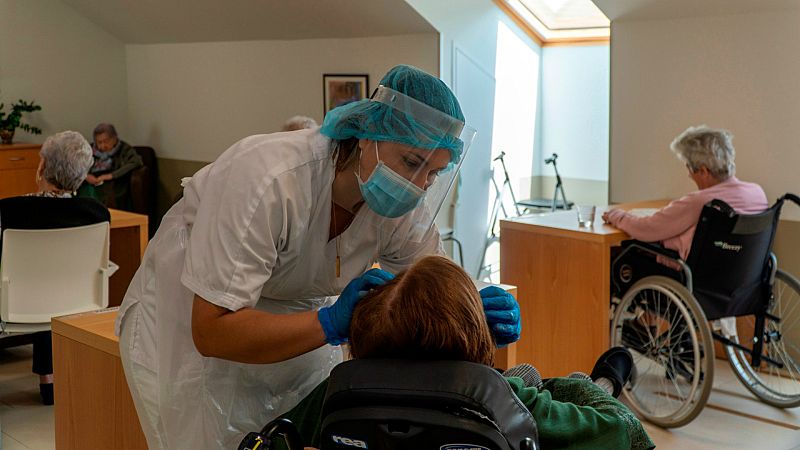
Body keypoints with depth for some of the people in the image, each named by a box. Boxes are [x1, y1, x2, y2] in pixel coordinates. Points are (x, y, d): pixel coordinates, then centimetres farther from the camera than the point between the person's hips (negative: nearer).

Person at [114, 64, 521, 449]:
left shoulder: (407, 203, -16)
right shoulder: (266, 181, -35)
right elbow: (212, 331, -36)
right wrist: (331, 323, -45)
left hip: (298, 332, 5)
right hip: (188, 328, -5)